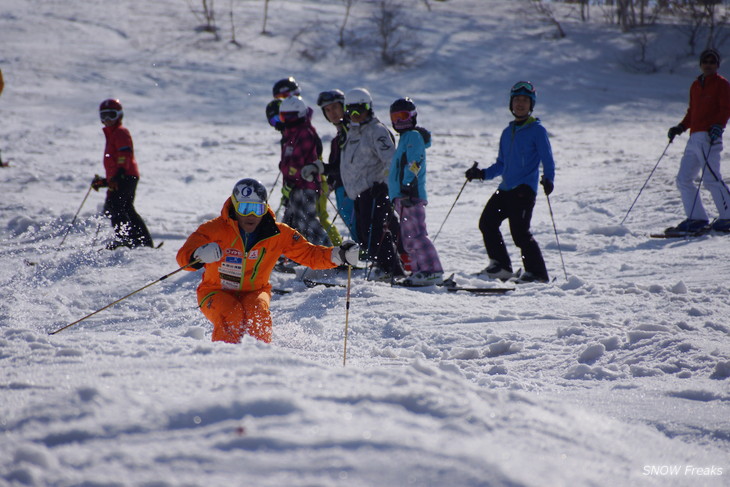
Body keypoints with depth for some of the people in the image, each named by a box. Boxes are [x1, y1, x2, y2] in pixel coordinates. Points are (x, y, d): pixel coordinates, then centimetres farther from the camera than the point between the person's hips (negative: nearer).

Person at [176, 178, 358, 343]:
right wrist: (200, 255, -49)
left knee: (258, 312, -31)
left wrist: (339, 255, -26)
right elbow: (183, 256, -24)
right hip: (217, 292, -2)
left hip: (254, 292, 2)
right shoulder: (215, 229, -16)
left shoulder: (277, 234, -8)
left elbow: (309, 254, -7)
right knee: (232, 316, -32)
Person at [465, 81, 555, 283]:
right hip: (505, 188, 8)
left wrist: (548, 179, -25)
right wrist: (482, 174, 13)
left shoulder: (537, 130, -1)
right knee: (487, 222, 2)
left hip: (524, 190, -8)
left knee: (520, 232, -14)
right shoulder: (508, 132, 20)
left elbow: (548, 160, -7)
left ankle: (537, 273, -7)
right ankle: (500, 265, 11)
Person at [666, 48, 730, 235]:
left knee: (711, 178, -14)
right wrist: (680, 128, 16)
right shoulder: (695, 86, 22)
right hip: (694, 138, 8)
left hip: (709, 137, -8)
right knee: (683, 179, 3)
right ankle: (696, 219, 5)